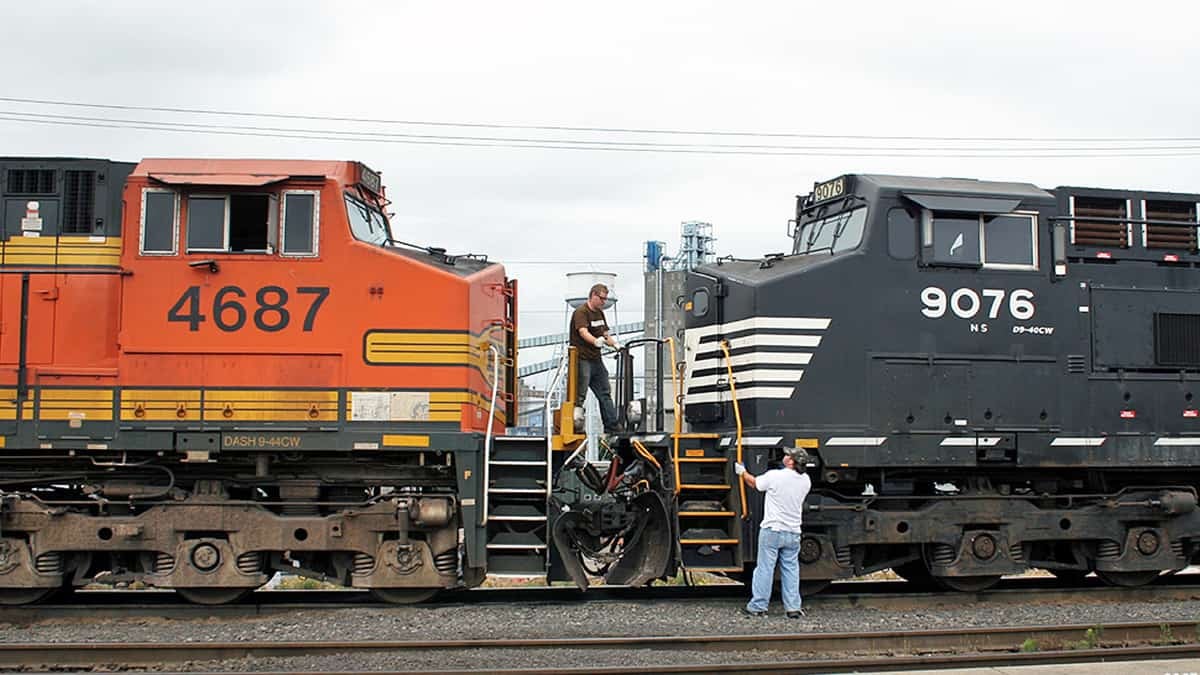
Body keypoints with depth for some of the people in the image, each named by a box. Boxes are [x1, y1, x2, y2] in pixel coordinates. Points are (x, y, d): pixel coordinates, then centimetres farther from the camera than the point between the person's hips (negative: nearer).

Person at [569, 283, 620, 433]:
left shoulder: (599, 313, 16)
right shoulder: (581, 312, -13)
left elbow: (605, 334, 23)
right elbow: (583, 332, -30)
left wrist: (616, 345, 5)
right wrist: (596, 341, -49)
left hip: (596, 359, 9)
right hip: (582, 359, -9)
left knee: (605, 393, 12)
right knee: (580, 394, -11)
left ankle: (612, 428, 17)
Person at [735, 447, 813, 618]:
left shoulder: (774, 476, -14)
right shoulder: (806, 481, 0)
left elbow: (754, 482, 3)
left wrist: (742, 472, 22)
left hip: (772, 530, -4)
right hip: (793, 532, 4)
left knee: (765, 568, 2)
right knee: (791, 569, 11)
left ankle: (758, 607, 7)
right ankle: (793, 608, 10)